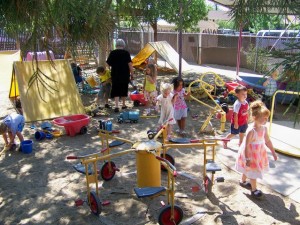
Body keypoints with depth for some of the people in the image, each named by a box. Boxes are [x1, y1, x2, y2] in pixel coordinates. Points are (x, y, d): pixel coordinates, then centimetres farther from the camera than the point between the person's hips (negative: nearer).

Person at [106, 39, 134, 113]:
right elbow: (130, 64, -9)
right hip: (125, 75, 1)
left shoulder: (112, 53, -2)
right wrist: (132, 74, -4)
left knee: (116, 91, 1)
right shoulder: (126, 53, -5)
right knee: (124, 90, 16)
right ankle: (123, 105, 27)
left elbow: (108, 64, 4)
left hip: (115, 75, 0)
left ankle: (116, 106, -13)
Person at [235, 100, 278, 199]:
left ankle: (243, 181, 48)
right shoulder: (251, 130, -30)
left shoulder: (264, 128, -6)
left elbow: (267, 141, 8)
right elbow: (246, 145, -26)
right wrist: (247, 159, -24)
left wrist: (273, 152, 12)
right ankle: (254, 190, 22)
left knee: (248, 169, 26)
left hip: (259, 153, 8)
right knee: (253, 171, 5)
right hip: (250, 153, -8)